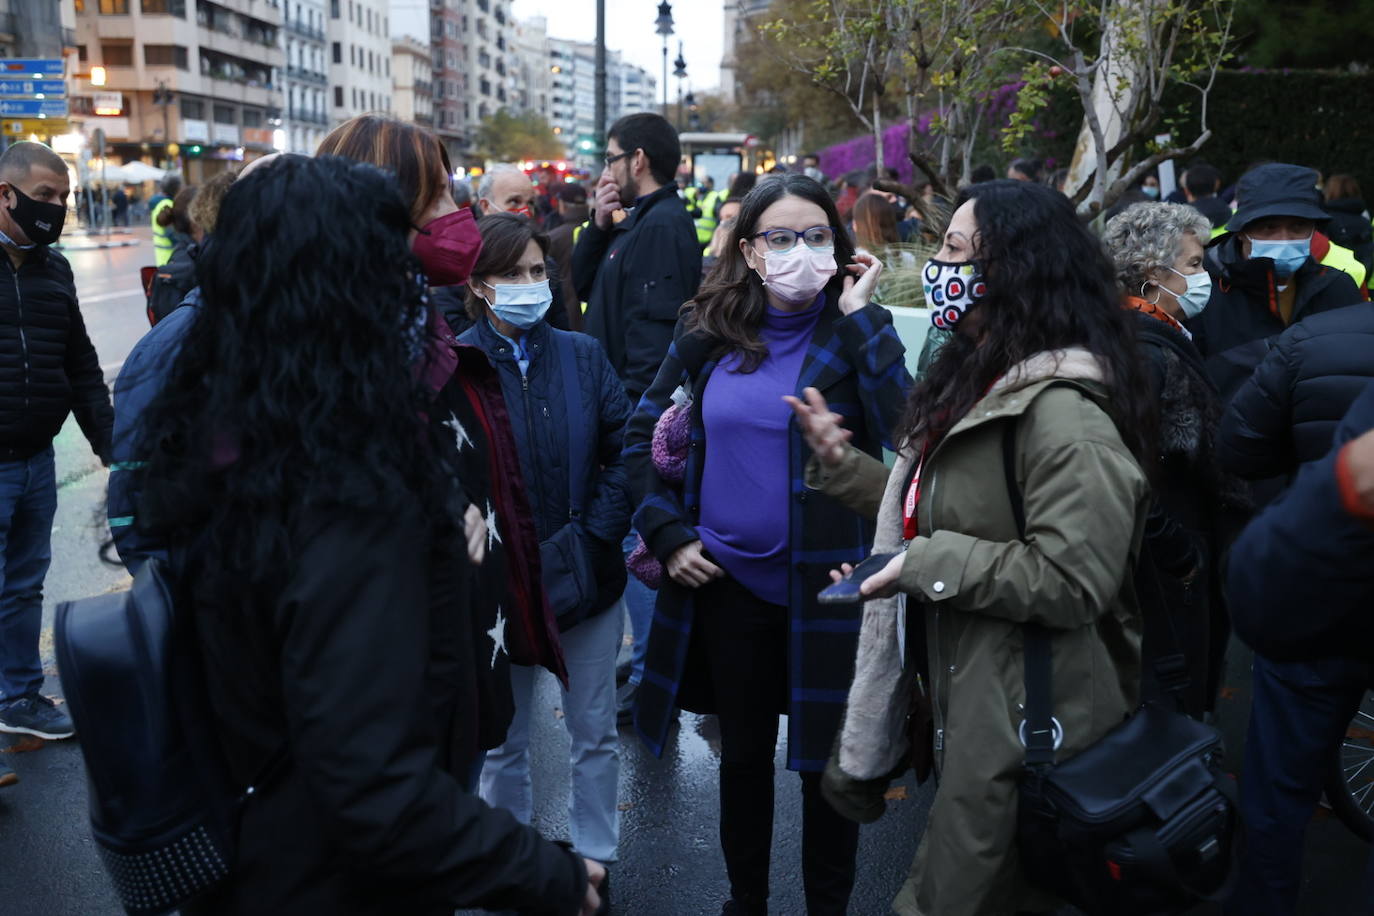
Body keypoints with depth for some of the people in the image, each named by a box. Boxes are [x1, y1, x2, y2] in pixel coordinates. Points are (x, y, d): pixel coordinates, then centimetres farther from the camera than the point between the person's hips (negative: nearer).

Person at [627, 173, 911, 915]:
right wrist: (668, 534, -2)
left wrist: (860, 316, -21)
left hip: (825, 583, -2)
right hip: (727, 578, 3)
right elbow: (643, 433, 8)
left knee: (827, 757, 11)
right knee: (744, 749, 19)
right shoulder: (709, 332, 0)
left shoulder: (855, 331, -6)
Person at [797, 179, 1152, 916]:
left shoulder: (1060, 408, -22)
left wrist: (924, 565, -23)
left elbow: (1073, 581, -27)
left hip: (1021, 726, -9)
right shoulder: (978, 380, 9)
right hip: (968, 705, 9)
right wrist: (841, 465, 6)